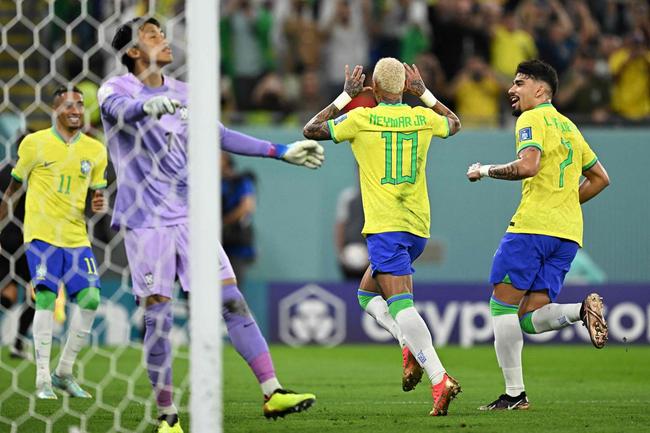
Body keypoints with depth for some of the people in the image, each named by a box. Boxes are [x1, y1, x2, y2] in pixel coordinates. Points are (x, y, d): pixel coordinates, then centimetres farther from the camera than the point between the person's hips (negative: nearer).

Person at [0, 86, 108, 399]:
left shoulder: (95, 150, 8)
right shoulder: (35, 143, -1)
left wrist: (99, 204, -5)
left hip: (76, 237, 4)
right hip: (41, 234, -4)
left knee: (90, 298, -6)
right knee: (46, 297, -15)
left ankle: (64, 372, 9)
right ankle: (42, 379, -10)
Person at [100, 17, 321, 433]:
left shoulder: (182, 93, 14)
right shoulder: (116, 90, -4)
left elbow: (220, 136, 23)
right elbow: (122, 108, -28)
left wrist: (282, 151, 21)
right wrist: (148, 105, -52)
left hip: (189, 214, 5)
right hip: (145, 221, -5)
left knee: (231, 299, -7)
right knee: (157, 317, -5)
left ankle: (272, 392, -11)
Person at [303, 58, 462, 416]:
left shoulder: (361, 119, -4)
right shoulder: (423, 118, 8)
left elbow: (311, 130, 10)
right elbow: (454, 124, 32)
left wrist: (345, 97, 17)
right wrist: (424, 94, 34)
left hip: (385, 226, -6)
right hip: (418, 227, 6)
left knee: (400, 303, -16)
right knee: (367, 293, 23)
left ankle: (439, 380, -32)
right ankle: (411, 347, -1)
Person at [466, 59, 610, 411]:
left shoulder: (532, 119, -2)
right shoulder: (567, 126, 24)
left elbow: (528, 165, -19)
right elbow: (599, 178, 28)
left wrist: (486, 171, -5)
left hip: (533, 225, -8)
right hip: (568, 233, 8)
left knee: (502, 306, -2)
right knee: (530, 318, 5)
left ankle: (514, 395, -7)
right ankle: (582, 311, -21)